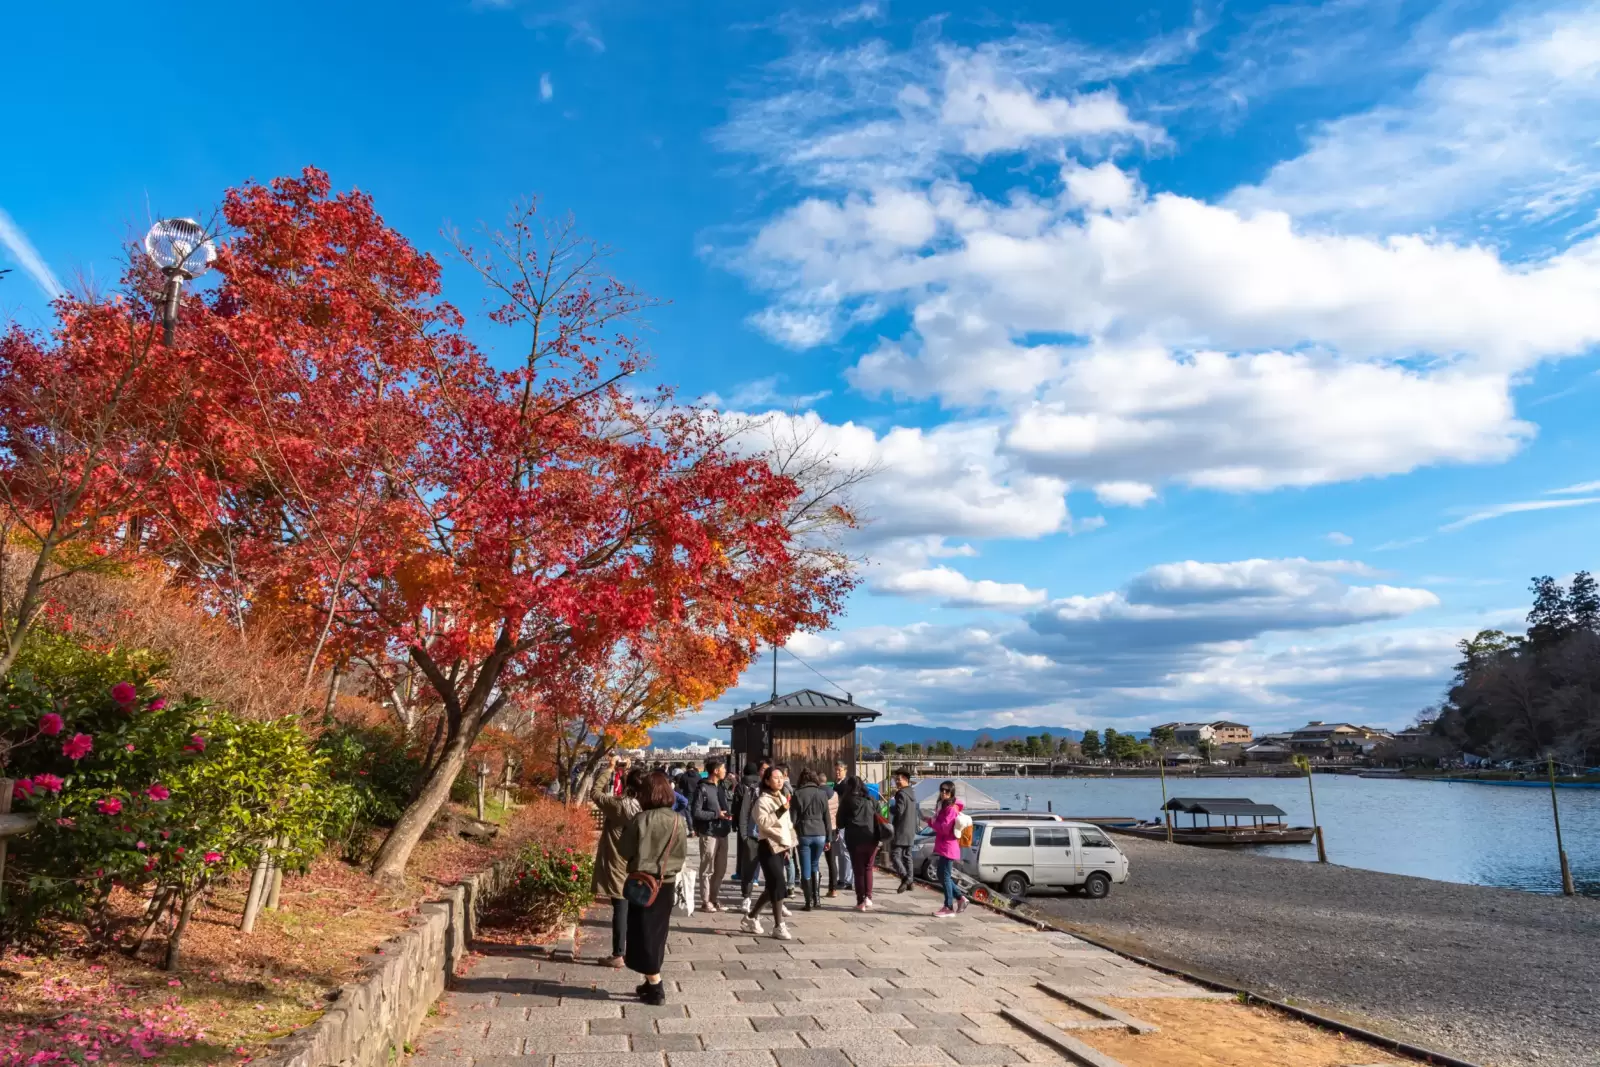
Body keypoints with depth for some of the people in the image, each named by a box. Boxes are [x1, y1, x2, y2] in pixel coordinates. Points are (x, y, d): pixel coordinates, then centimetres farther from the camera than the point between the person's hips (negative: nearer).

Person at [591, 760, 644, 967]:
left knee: (620, 910, 0)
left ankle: (617, 955, 8)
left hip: (619, 866, -5)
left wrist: (611, 769, -2)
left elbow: (597, 793, -6)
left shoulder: (620, 805, -18)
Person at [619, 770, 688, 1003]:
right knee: (657, 934, 17)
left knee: (644, 934, 6)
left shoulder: (641, 819, -17)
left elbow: (625, 849, -7)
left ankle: (656, 988, 7)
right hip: (666, 884, 4)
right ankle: (652, 983, 25)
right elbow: (683, 852, 3)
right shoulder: (677, 821, -6)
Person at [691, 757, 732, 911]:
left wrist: (729, 814, 3)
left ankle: (714, 898, 24)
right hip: (709, 834, -7)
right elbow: (697, 812, -14)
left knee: (721, 869, 13)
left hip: (723, 832, 7)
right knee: (707, 869, 2)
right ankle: (706, 901, 12)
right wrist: (716, 814, -16)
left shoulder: (723, 786, 12)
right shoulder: (703, 789, -11)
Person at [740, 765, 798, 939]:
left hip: (781, 847, 8)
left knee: (772, 886, 10)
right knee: (778, 885, -12)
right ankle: (779, 926, -6)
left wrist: (789, 845, 15)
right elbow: (762, 823, -24)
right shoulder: (763, 801, -10)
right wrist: (780, 811, -26)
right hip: (769, 847, -8)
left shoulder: (782, 799, 15)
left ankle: (751, 918, 23)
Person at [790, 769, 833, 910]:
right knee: (815, 866, 19)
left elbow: (793, 817, -1)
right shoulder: (822, 793, 4)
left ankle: (809, 902, 3)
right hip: (820, 834, 2)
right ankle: (817, 898, 14)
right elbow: (827, 817, 5)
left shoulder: (798, 794, -1)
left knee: (806, 869, 4)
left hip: (803, 834, -2)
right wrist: (829, 838, 10)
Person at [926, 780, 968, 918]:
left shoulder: (951, 808, -16)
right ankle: (960, 898, 25)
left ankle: (949, 908, 3)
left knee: (945, 876, -4)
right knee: (943, 875, 16)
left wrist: (931, 821, -11)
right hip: (943, 846, 10)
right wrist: (932, 821, 3)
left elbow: (945, 828, -22)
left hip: (948, 847, -10)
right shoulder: (943, 806, 16)